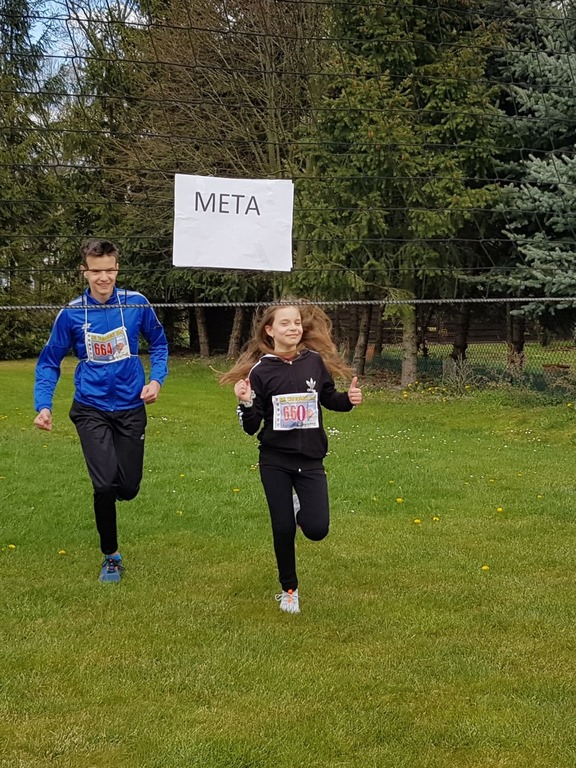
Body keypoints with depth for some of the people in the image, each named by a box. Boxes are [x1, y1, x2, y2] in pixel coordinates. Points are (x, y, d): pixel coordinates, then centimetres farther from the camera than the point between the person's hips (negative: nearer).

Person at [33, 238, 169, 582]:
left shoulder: (137, 303, -6)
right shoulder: (72, 313, -6)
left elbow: (159, 343, 10)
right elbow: (50, 362, 4)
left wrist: (157, 379, -6)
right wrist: (43, 405, -8)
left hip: (131, 408, 1)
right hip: (91, 409, -1)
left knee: (128, 488, 2)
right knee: (105, 484, -13)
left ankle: (105, 497, 42)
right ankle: (111, 556, 10)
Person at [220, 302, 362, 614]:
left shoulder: (315, 361, -3)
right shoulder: (260, 371, -9)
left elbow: (329, 399, 14)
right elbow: (251, 427, -6)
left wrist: (349, 398, -6)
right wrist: (246, 403, -25)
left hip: (311, 460, 1)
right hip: (275, 462, -1)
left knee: (316, 529, -9)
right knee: (283, 529, 4)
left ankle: (300, 508, 27)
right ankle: (289, 589, 27)